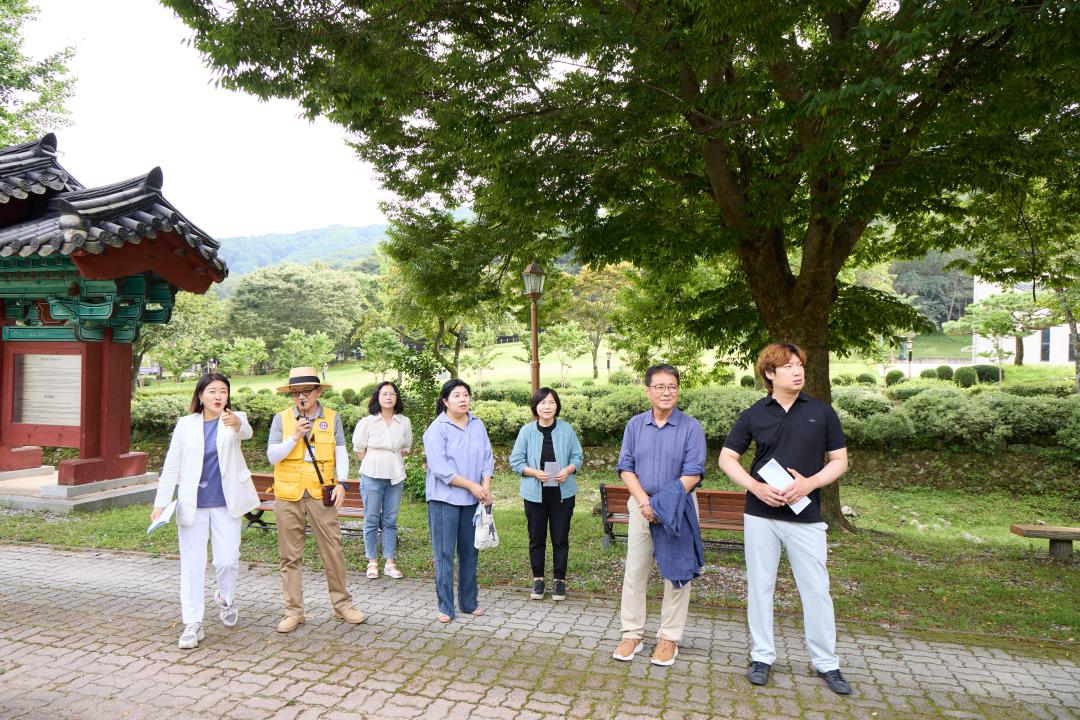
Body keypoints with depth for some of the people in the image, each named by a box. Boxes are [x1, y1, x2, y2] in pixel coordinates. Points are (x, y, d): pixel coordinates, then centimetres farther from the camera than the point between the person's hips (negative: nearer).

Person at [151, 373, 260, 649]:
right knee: (192, 564, 4)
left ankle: (225, 598, 32)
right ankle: (193, 624, 15)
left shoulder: (234, 420, -3)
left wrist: (237, 424, -53)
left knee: (228, 560, 0)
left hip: (225, 503, -1)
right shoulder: (186, 424, 1)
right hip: (192, 504, 1)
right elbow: (172, 465, 4)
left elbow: (246, 432, -29)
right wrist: (161, 502, -3)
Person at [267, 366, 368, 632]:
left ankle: (342, 604, 17)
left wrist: (341, 482, -8)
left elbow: (341, 454, 5)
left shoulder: (332, 418, 4)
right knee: (290, 556, 7)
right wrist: (295, 436, -13)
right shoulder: (281, 419, 4)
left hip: (321, 494, 0)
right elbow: (272, 456, 0)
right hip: (288, 496, 1)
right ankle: (293, 611, 18)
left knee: (333, 550, 2)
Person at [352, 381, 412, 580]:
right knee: (372, 520, 4)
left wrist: (390, 462, 11)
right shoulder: (367, 422, -5)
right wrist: (375, 465, 5)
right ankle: (372, 562, 15)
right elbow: (359, 448, 6)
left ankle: (390, 563, 15)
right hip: (372, 476, -2)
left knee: (390, 521, 7)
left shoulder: (404, 422, 2)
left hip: (395, 477, 2)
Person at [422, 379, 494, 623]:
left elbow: (487, 458, 8)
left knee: (469, 552, 13)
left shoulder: (477, 425, 7)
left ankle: (469, 602, 25)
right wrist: (472, 486, -16)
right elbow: (440, 468, -16)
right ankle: (445, 607, 10)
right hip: (444, 499, -5)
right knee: (445, 554, 0)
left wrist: (486, 487, -6)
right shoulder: (436, 429, -9)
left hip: (473, 500, 5)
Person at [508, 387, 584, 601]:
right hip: (534, 493, 0)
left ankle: (559, 579, 24)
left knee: (560, 538, 8)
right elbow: (516, 461, -2)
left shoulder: (567, 429, -4)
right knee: (536, 538, 11)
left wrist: (568, 470, -17)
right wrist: (535, 472, -17)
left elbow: (578, 456, 3)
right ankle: (538, 579, 27)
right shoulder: (526, 430, -5)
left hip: (562, 493, 0)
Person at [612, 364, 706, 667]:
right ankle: (632, 634, 19)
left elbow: (693, 474, -11)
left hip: (678, 508, -2)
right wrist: (644, 502, -13)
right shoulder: (635, 425, 3)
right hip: (640, 505, 2)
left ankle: (669, 638, 19)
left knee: (676, 573, 6)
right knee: (635, 571, 6)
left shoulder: (691, 428, -6)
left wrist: (665, 503, -18)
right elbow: (626, 468, 1)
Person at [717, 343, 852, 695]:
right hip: (760, 514, 1)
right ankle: (762, 656, 23)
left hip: (806, 515, 0)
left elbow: (840, 460, 5)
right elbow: (727, 458, 4)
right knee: (760, 585, 8)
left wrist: (810, 482, -14)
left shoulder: (822, 411, 1)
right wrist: (756, 486, -12)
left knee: (817, 589, 5)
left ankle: (826, 663, 22)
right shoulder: (754, 414, 1)